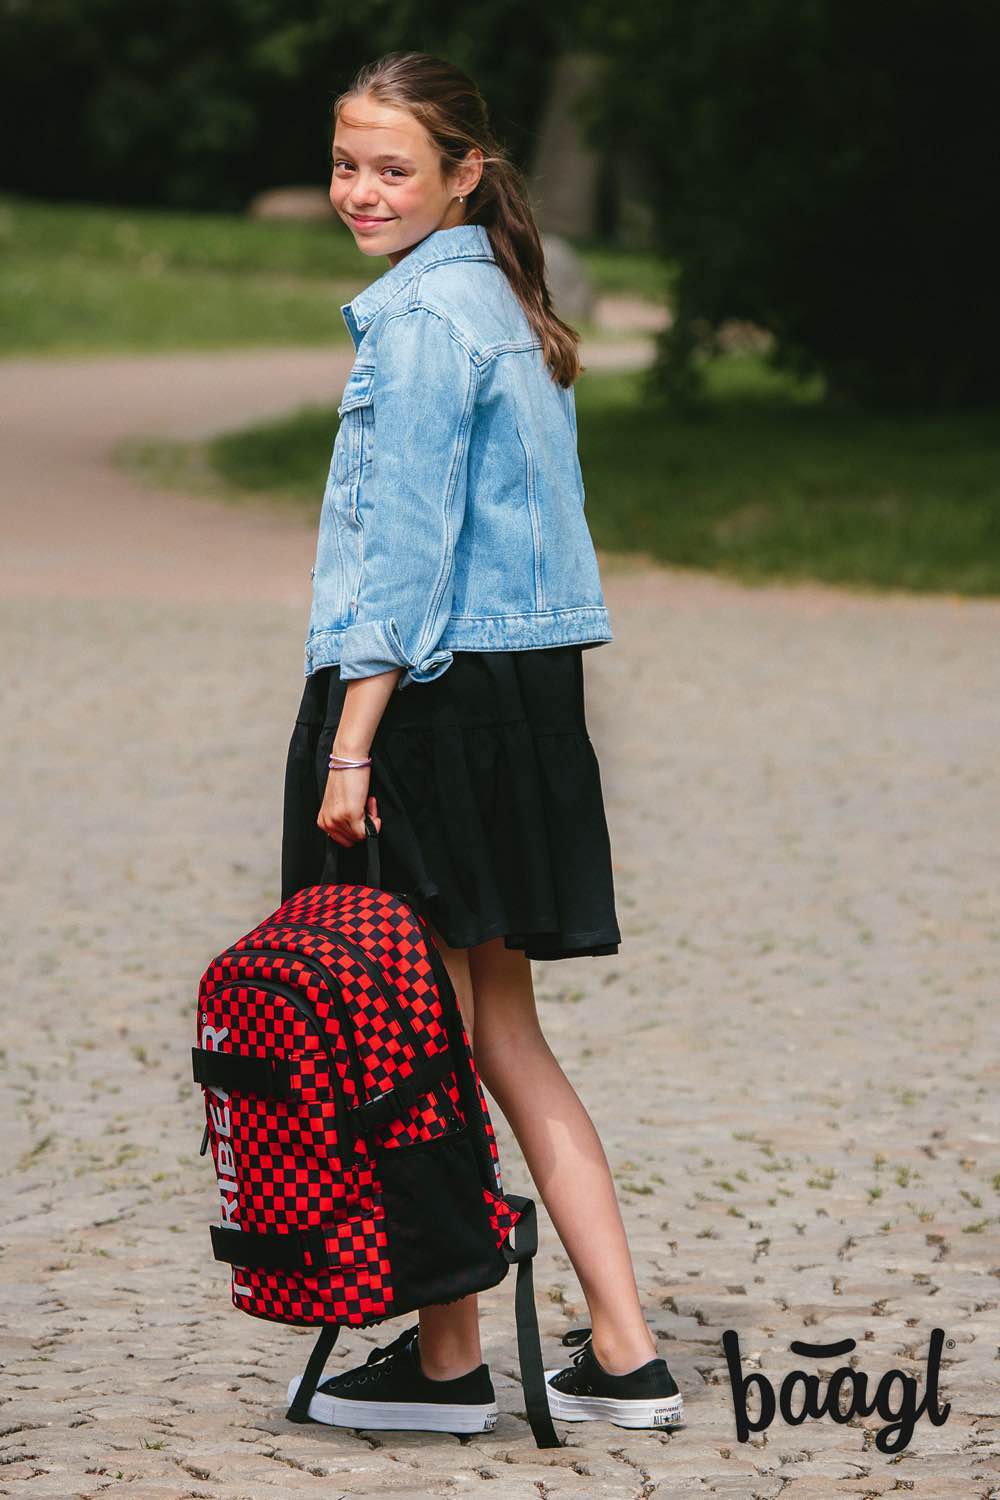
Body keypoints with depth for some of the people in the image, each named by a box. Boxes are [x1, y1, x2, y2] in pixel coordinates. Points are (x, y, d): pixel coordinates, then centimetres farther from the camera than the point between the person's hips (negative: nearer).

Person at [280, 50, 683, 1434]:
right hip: (525, 695, 9)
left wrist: (352, 746, -17)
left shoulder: (422, 317, -12)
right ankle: (624, 1353, 8)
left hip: (428, 697, -9)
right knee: (500, 1033, 11)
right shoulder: (505, 307, 16)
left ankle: (447, 1357, 6)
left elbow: (406, 547, -17)